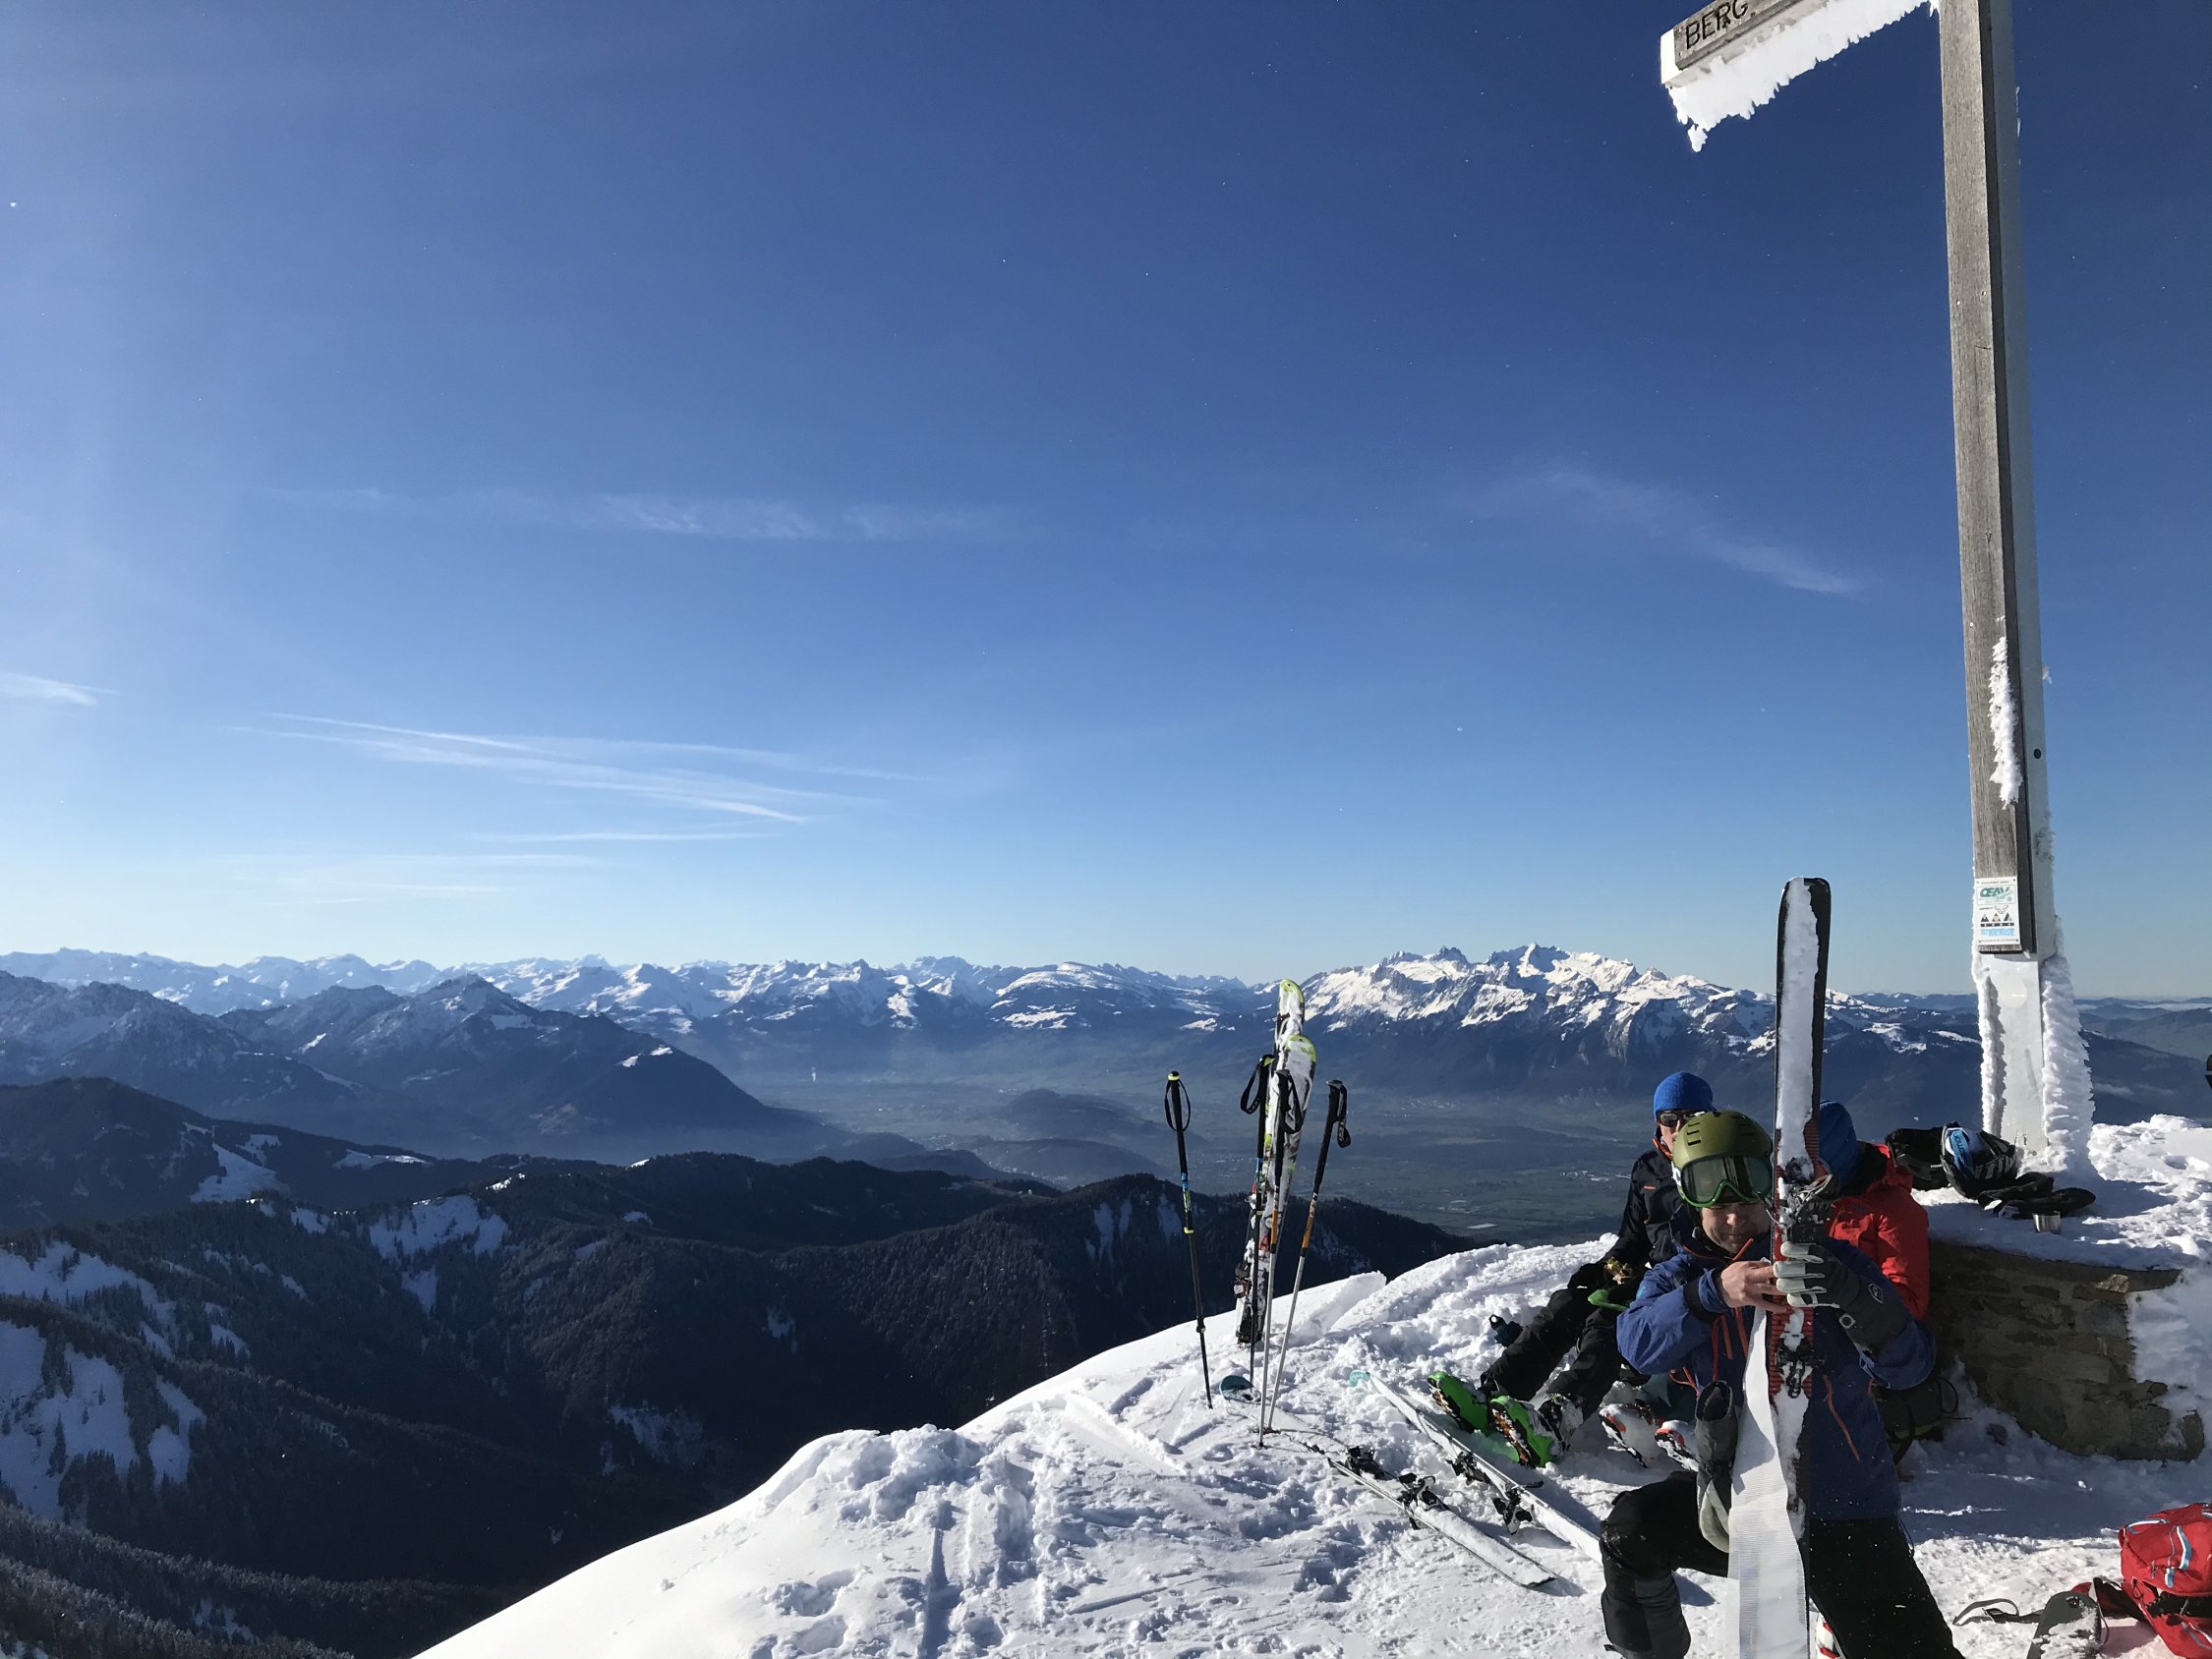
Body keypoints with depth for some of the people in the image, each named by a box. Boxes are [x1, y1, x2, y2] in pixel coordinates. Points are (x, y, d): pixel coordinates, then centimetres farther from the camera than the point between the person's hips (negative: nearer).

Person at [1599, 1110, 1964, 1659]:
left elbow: (1908, 1365, -19)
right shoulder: (1679, 1277, -1)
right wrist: (1714, 1292, -41)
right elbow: (1639, 1343, -22)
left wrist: (1851, 1296, -40)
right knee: (1629, 1535, -12)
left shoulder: (1827, 1262, -8)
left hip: (1842, 1510, -2)